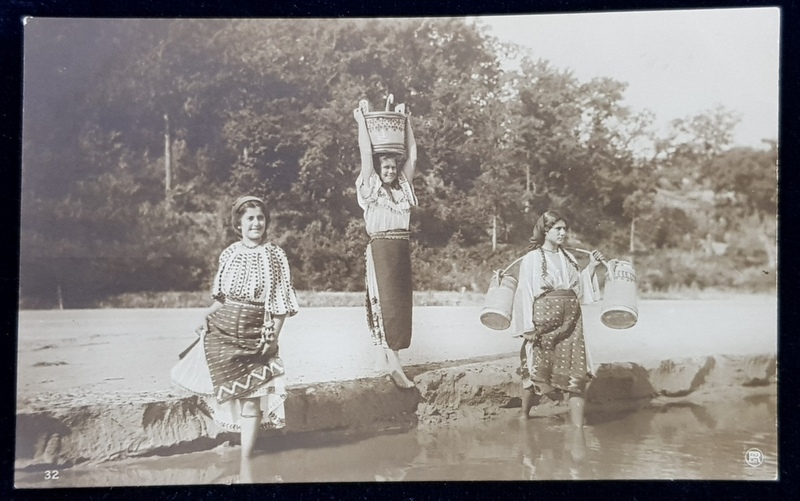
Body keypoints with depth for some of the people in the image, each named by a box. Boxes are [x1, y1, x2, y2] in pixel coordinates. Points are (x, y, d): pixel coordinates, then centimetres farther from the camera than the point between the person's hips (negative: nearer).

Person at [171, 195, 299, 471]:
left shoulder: (275, 255, -5)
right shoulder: (229, 253, 5)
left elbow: (282, 303, -5)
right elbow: (223, 297, 14)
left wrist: (273, 337, -11)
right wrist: (207, 315, -1)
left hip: (255, 336, -3)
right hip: (222, 329, 3)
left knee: (250, 398, -1)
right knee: (227, 394, 4)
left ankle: (245, 465, 5)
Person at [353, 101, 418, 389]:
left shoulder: (404, 187, 14)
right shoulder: (370, 188, 2)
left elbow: (412, 156, 13)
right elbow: (366, 153, -4)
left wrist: (407, 123, 17)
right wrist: (361, 121, 2)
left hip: (402, 249, 6)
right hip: (380, 248, -6)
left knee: (399, 303, 4)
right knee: (385, 302, -11)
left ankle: (382, 358, 9)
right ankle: (394, 364, -15)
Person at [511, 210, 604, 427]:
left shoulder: (568, 258, 16)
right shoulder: (532, 258, 0)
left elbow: (580, 290, 16)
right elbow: (524, 293, -4)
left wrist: (591, 267, 7)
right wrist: (528, 327, -11)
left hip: (570, 321, 5)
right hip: (544, 319, -4)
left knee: (576, 373, -3)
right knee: (537, 370, 1)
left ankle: (578, 426, -2)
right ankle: (524, 414, 24)